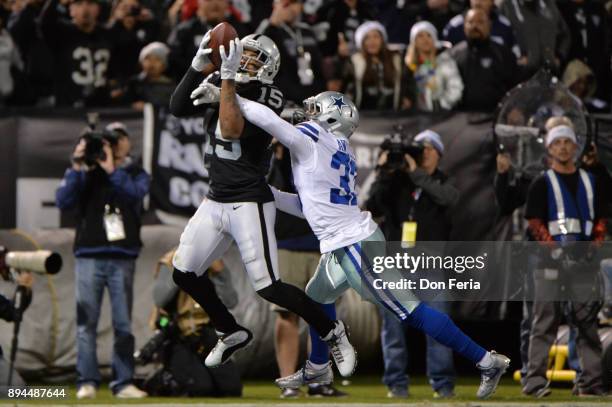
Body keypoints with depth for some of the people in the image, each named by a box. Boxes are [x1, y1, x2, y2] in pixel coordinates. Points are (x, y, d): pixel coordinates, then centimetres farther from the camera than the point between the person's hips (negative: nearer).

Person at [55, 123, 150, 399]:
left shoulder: (136, 174, 12)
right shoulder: (87, 173, 11)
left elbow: (136, 193, -10)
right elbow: (62, 201, -2)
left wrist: (111, 169, -17)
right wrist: (76, 168, -10)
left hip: (122, 259, 0)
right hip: (88, 256, 0)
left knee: (123, 324, 0)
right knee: (86, 322, -5)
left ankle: (123, 383, 1)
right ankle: (86, 382, -5)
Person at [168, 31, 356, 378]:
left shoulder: (266, 99, -15)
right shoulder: (217, 85, 4)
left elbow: (231, 130, -28)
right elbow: (178, 109, -6)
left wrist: (229, 77, -29)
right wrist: (199, 66, -16)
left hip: (250, 203, -7)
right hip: (216, 201, 7)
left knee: (268, 287, -10)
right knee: (185, 273, 9)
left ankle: (333, 332, 9)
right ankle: (232, 334, 29)